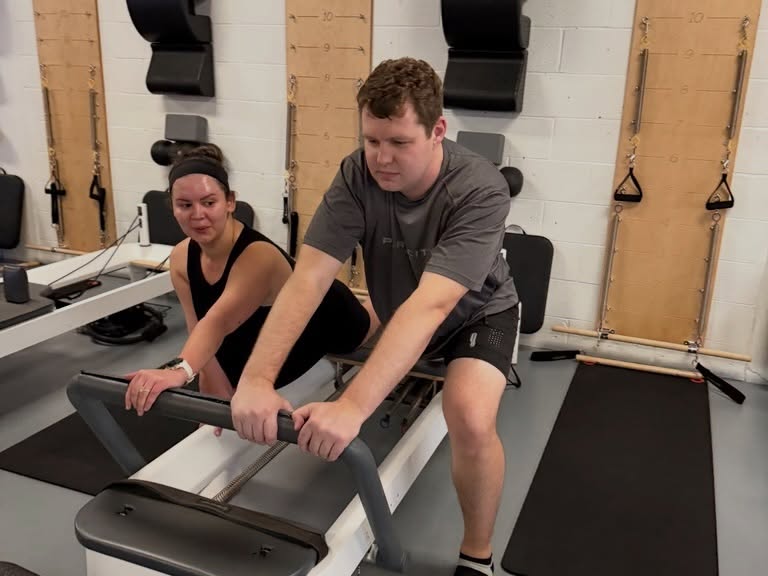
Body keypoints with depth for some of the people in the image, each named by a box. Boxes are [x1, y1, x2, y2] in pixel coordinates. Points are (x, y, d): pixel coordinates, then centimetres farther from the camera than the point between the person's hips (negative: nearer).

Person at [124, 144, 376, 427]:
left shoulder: (259, 256, -45)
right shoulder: (181, 258, -23)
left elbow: (220, 321, -59)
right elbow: (203, 333, -21)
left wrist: (179, 371, -76)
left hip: (332, 318, -5)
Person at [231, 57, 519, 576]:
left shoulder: (480, 191, -34)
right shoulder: (356, 176, -23)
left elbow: (431, 305, -45)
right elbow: (309, 279, -31)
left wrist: (352, 407, -56)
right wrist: (256, 379, -45)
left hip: (477, 311, -5)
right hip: (395, 311, 6)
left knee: (471, 418, -29)